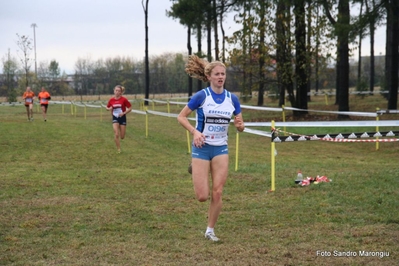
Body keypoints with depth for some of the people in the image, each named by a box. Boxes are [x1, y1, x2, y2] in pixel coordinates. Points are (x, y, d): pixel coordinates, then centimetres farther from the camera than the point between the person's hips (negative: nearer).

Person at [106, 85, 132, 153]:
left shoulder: (124, 99, -12)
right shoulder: (111, 100, -4)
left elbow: (130, 108, -5)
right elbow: (107, 107, 12)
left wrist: (124, 113, -19)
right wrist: (109, 109, -11)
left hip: (122, 118, -1)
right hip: (115, 118, 1)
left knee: (122, 137, 5)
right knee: (116, 135, -13)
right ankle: (118, 149, 0)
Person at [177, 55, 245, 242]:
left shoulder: (232, 99, 1)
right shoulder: (201, 96, -11)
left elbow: (240, 127, 8)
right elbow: (181, 117, -5)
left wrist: (239, 125, -17)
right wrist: (194, 131, -21)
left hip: (221, 149, 3)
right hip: (202, 147, -3)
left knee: (217, 193, -4)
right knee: (202, 196, -3)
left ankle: (210, 230, 14)